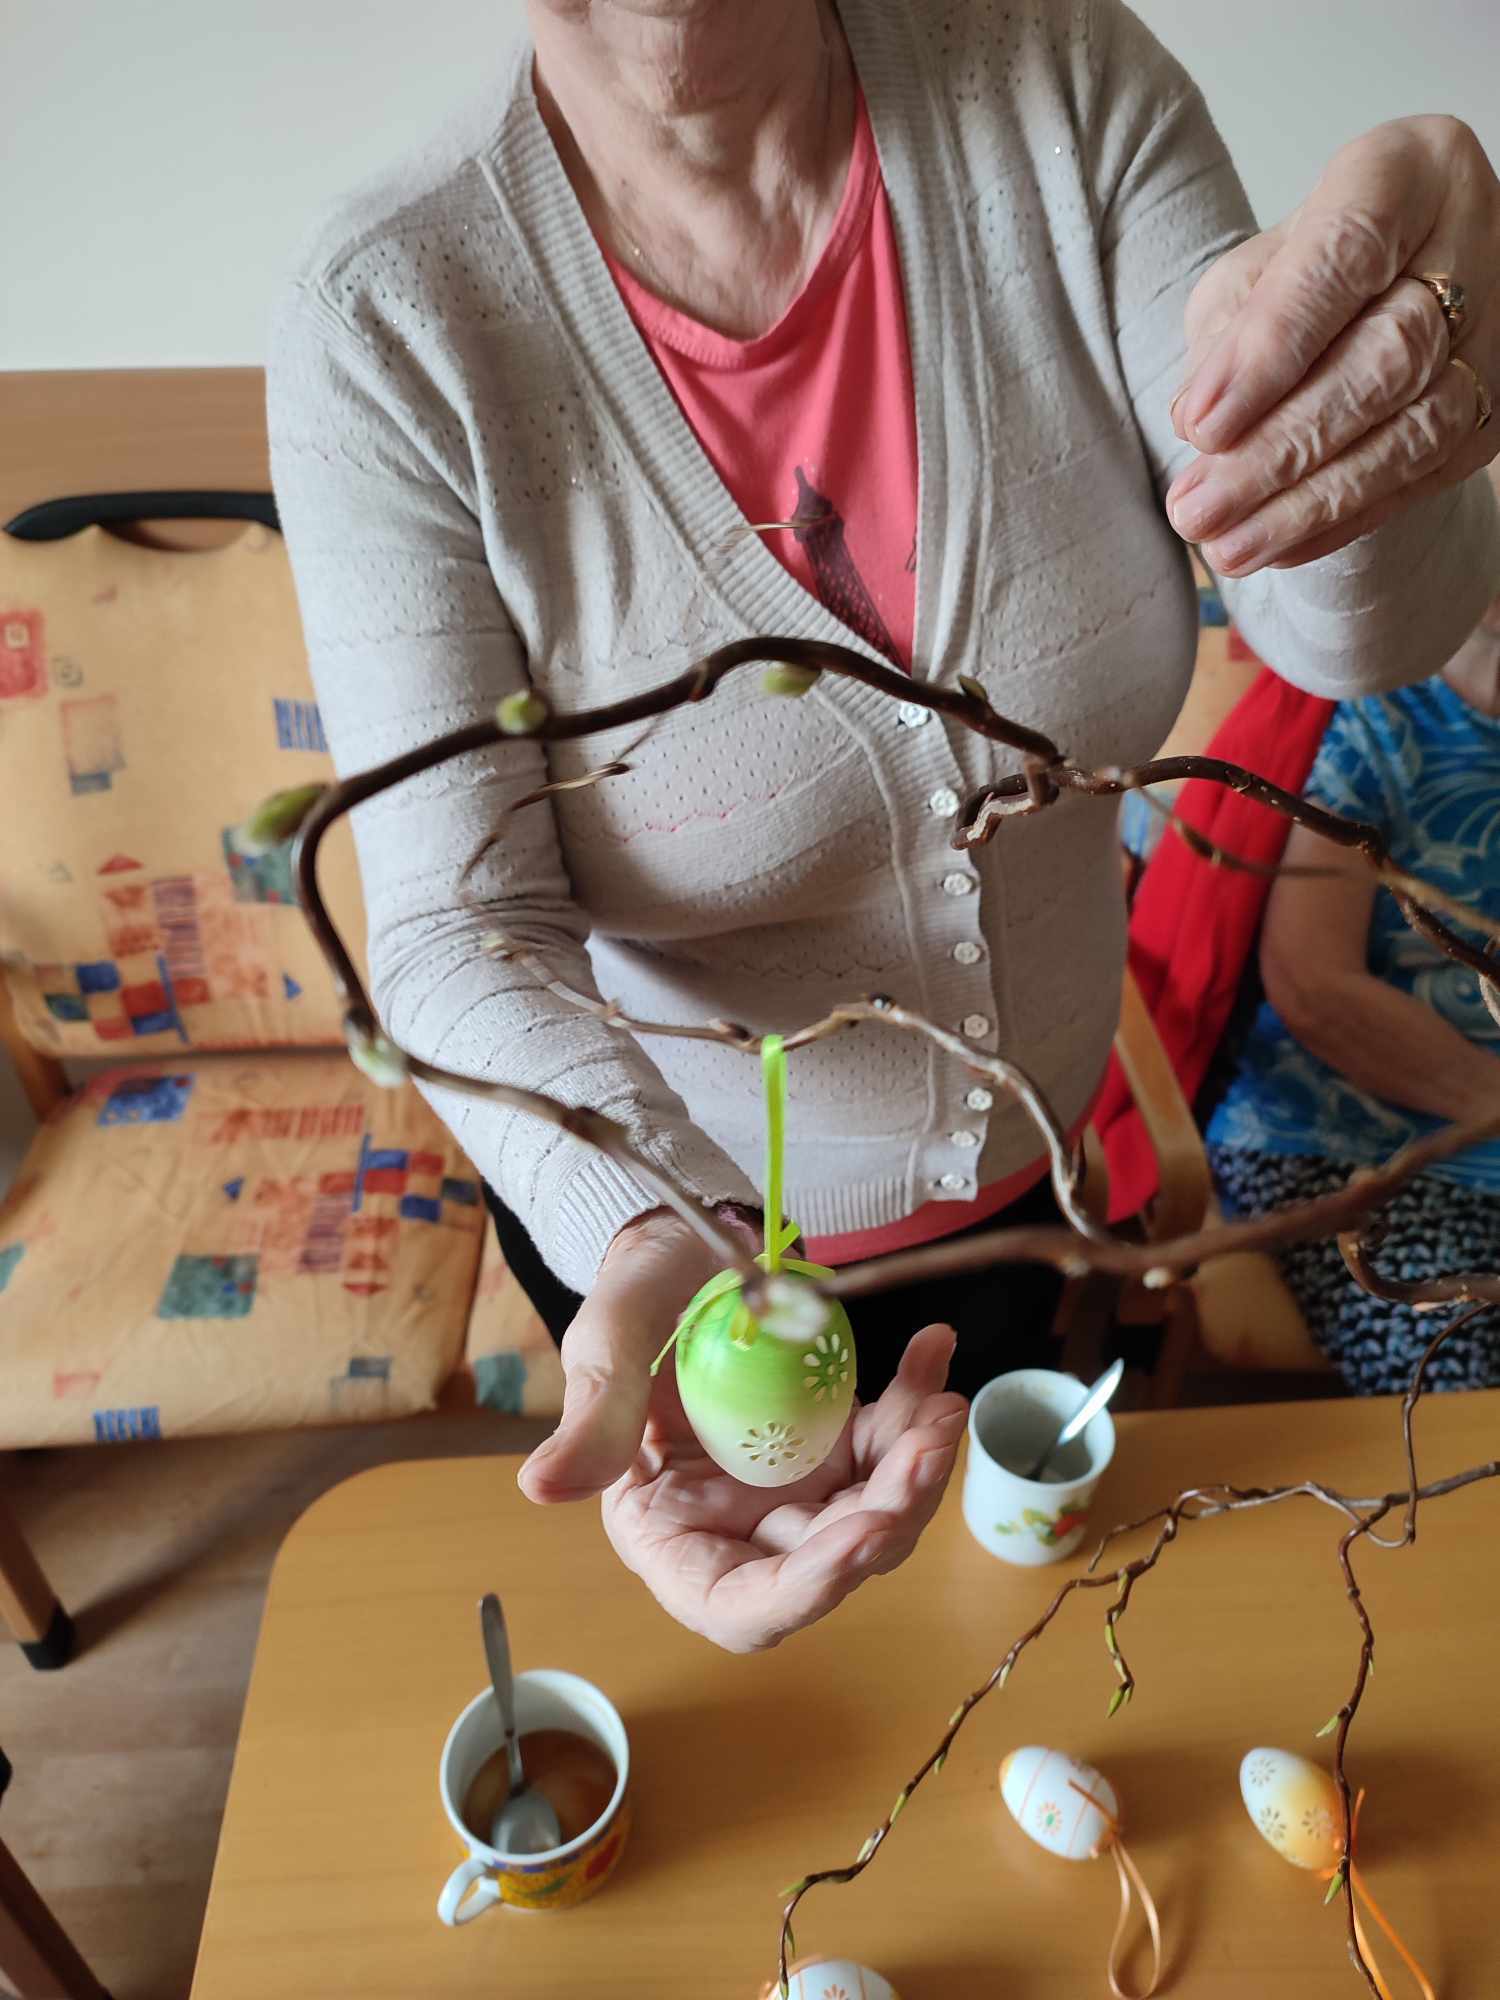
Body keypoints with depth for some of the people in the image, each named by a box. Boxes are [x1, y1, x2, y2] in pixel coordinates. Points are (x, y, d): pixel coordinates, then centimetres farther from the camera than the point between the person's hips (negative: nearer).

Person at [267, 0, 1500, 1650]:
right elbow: (464, 935, -27)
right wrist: (653, 1252, -46)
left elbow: (1352, 633, -22)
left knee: (967, 1505, 36)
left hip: (1027, 1151, 2)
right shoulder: (385, 324, -26)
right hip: (638, 1205, -1)